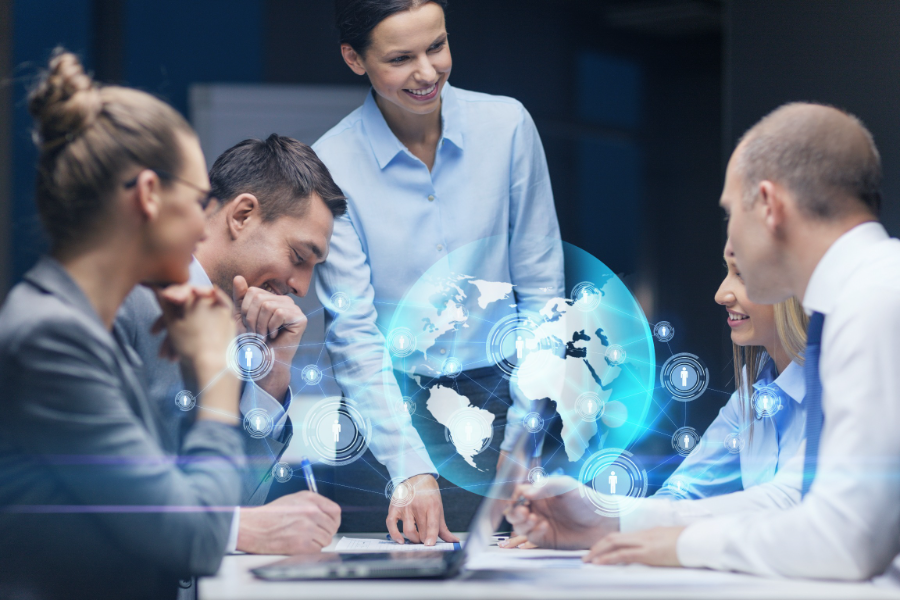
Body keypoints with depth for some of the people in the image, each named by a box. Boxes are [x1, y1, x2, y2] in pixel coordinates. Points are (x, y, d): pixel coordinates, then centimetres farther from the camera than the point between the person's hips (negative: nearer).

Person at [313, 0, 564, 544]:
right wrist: (411, 472, -22)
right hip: (395, 407, -1)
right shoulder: (331, 166, -7)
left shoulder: (507, 126, -2)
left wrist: (522, 441, -3)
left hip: (501, 397, 2)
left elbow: (540, 287, 4)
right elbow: (354, 335, -10)